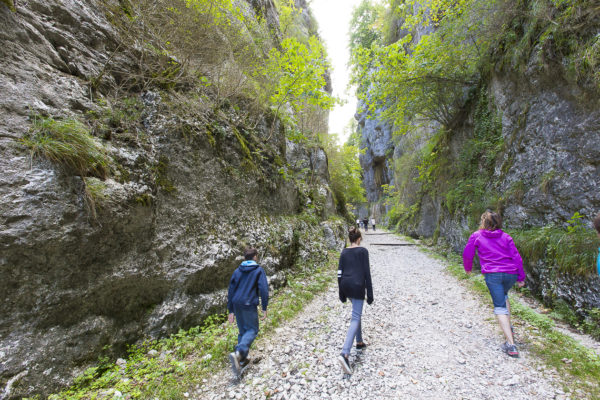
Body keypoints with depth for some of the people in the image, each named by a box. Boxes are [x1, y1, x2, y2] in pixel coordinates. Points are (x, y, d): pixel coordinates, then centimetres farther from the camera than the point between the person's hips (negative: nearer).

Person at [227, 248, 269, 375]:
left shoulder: (237, 271, 12)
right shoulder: (259, 270, -1)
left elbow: (231, 291, 13)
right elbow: (264, 289, -10)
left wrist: (231, 311, 18)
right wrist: (264, 308, -4)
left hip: (237, 305, 5)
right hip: (249, 304, -5)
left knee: (242, 331, 18)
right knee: (252, 330, 5)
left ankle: (242, 360, 20)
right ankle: (238, 353, -16)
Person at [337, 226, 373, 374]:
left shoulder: (344, 252, 8)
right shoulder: (363, 251, -4)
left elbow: (340, 273, 7)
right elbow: (367, 273, -8)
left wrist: (341, 293, 14)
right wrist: (369, 293, -2)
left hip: (345, 285, 6)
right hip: (357, 286, -6)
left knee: (356, 313, 27)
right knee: (355, 318, -5)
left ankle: (359, 342, 38)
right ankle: (345, 354, -17)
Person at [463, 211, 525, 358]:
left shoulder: (476, 236, 4)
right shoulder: (506, 237, 12)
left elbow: (467, 255, 6)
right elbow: (516, 257, 6)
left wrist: (468, 268, 23)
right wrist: (521, 277, 10)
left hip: (492, 274, -4)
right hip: (510, 274, 5)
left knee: (500, 307, 0)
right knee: (503, 296, 32)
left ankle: (511, 344, -8)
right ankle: (508, 327, 32)